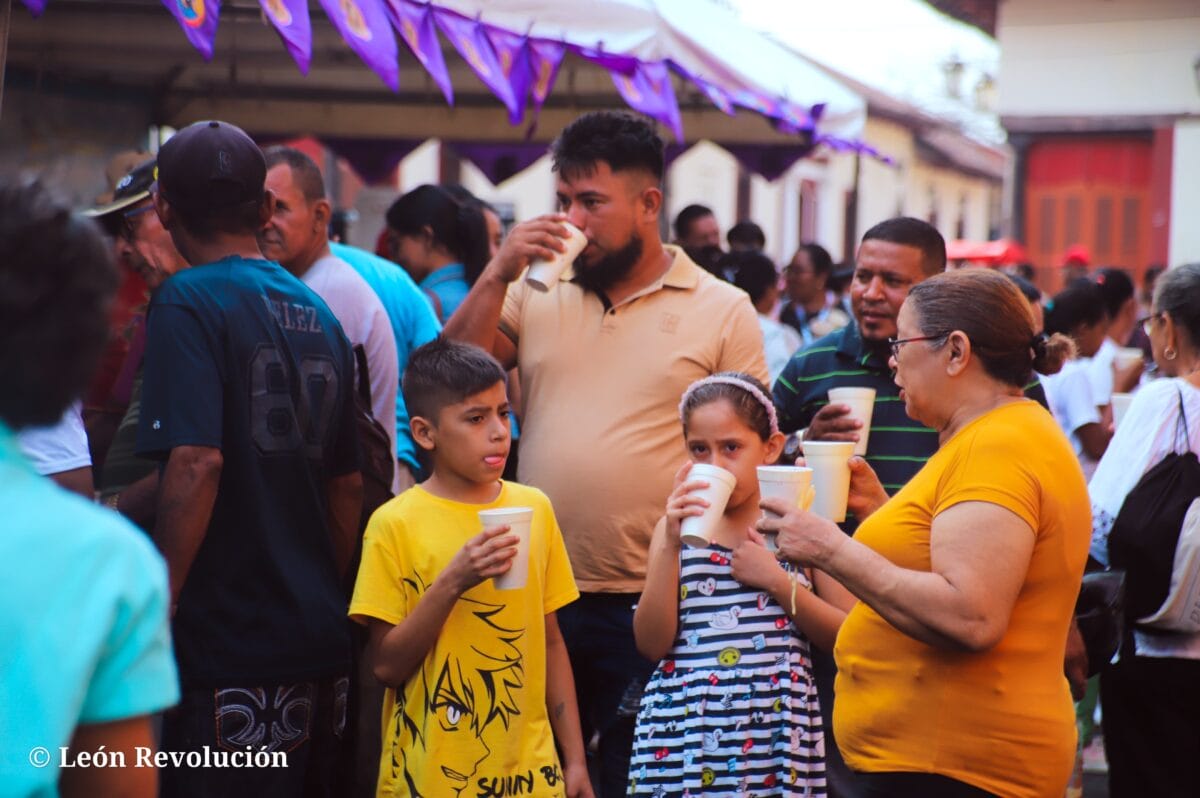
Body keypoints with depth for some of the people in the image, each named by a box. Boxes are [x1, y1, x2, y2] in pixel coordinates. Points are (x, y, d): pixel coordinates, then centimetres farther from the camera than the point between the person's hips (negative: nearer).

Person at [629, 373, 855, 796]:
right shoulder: (677, 526, 7)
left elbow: (850, 636, 1)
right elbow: (652, 643, -3)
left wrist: (777, 581, -9)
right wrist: (670, 545, -11)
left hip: (775, 734, -1)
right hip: (684, 732, 1)